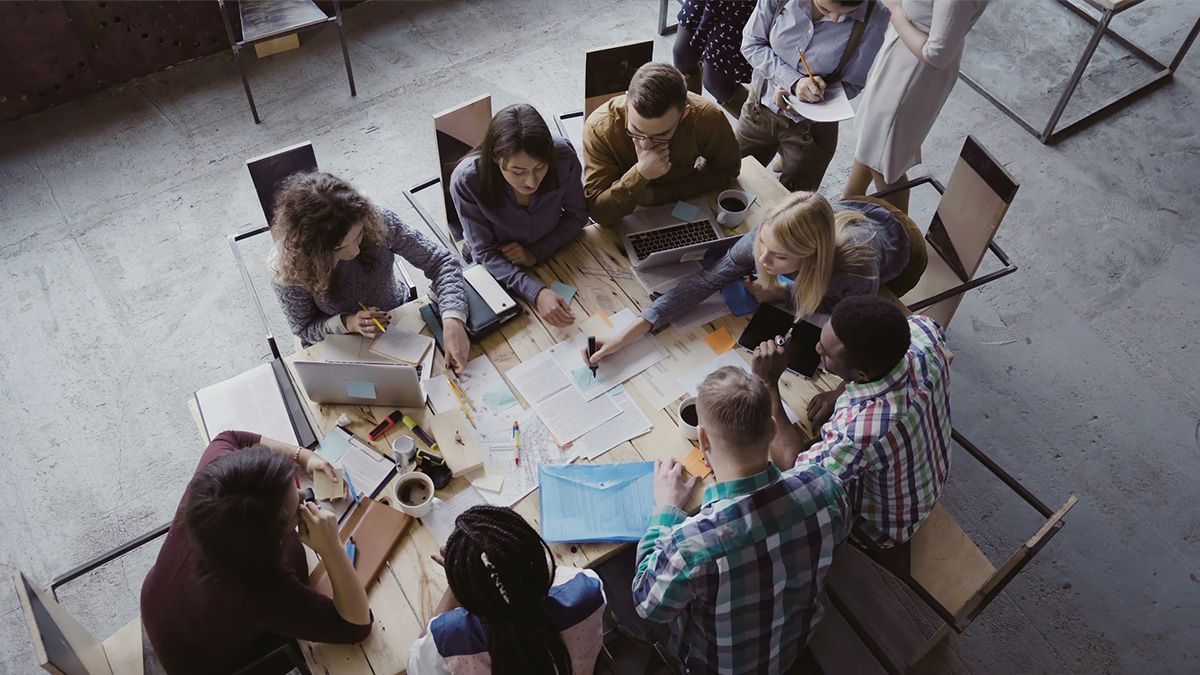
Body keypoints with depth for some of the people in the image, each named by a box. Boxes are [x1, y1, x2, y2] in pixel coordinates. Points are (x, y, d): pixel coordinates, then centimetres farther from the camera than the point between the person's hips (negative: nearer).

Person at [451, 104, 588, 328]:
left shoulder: (563, 156, -26)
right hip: (497, 271, -2)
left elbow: (577, 215, -8)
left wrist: (537, 253, -21)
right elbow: (485, 253, -24)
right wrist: (536, 292, -39)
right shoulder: (466, 181, -31)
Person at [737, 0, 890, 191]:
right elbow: (751, 44, -10)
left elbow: (851, 84, -11)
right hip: (759, 111, 2)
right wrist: (794, 81, -25)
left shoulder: (874, 19, -21)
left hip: (811, 127, -2)